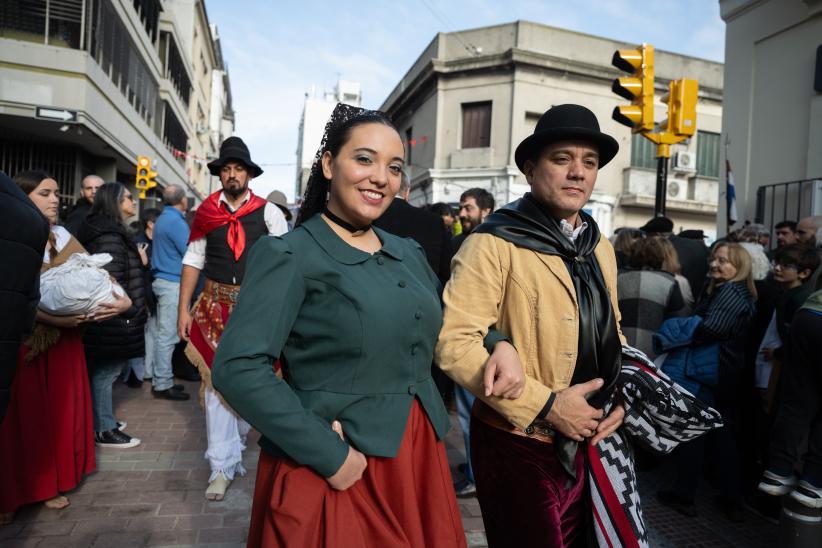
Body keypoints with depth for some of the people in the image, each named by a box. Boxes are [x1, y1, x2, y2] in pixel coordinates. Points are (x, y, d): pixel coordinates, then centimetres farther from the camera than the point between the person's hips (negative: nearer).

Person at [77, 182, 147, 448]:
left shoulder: (106, 230, 16)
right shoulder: (109, 235, -18)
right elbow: (112, 279, -23)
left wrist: (137, 259, 14)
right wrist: (129, 310, -15)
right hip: (114, 317, -10)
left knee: (101, 370, 17)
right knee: (106, 371, -2)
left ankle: (101, 419, 28)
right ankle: (104, 430, 7)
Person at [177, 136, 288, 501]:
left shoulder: (268, 213, -1)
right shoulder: (206, 213, 4)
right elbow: (193, 261, 5)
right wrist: (183, 309, 0)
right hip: (216, 307, 1)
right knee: (216, 382, 0)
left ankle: (235, 445, 38)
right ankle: (222, 467, 9)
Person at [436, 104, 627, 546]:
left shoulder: (599, 247, 8)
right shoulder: (495, 243, -16)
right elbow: (453, 342, -23)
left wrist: (620, 397, 2)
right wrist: (544, 406, -22)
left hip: (586, 443, 7)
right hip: (518, 444, -7)